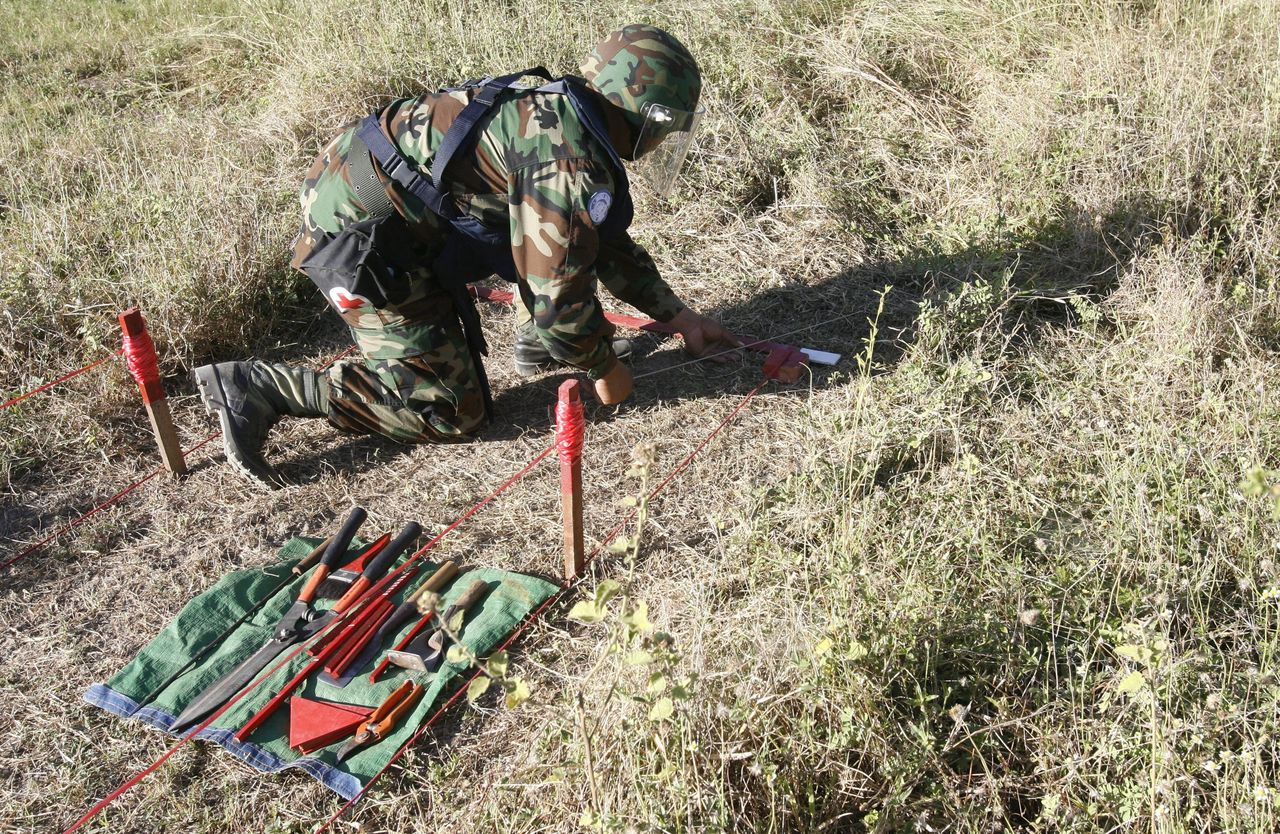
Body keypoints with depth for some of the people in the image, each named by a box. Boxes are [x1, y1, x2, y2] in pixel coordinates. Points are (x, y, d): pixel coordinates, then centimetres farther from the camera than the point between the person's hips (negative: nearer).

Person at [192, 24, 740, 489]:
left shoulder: (560, 110, 12)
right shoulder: (570, 160, -19)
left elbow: (606, 243, 23)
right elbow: (560, 292, -17)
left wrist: (681, 318, 24)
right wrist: (604, 370, 2)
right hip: (362, 245, -10)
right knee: (453, 412, -1)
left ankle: (537, 342, 24)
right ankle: (257, 389, -2)